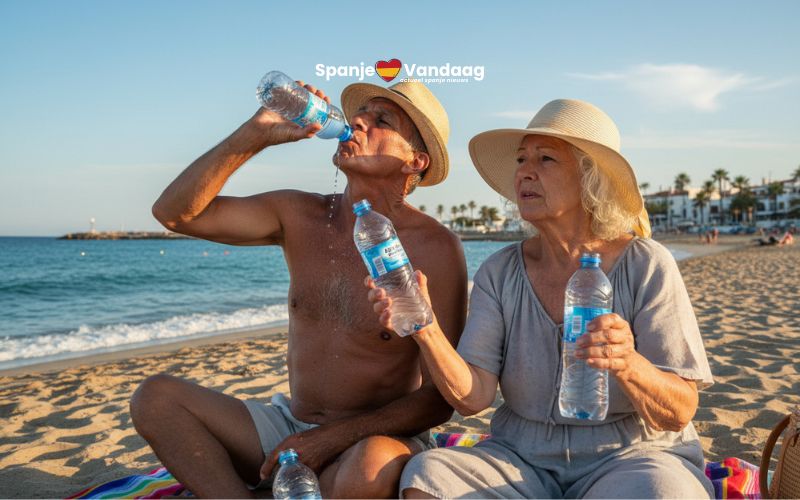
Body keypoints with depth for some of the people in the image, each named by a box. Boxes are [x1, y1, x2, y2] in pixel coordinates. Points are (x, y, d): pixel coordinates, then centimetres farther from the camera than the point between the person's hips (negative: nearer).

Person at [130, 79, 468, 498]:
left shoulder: (434, 250, -15)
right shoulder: (298, 216, -1)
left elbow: (440, 399, -14)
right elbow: (174, 212, -6)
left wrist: (331, 437, -20)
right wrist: (255, 134, -15)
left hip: (378, 438, -4)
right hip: (288, 424, 5)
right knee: (155, 397, -9)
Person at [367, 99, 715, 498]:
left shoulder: (646, 266, -9)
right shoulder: (498, 273, -1)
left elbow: (679, 414, -10)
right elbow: (472, 398, -10)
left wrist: (628, 364, -32)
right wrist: (427, 330, -28)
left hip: (630, 458, -1)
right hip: (523, 461, 2)